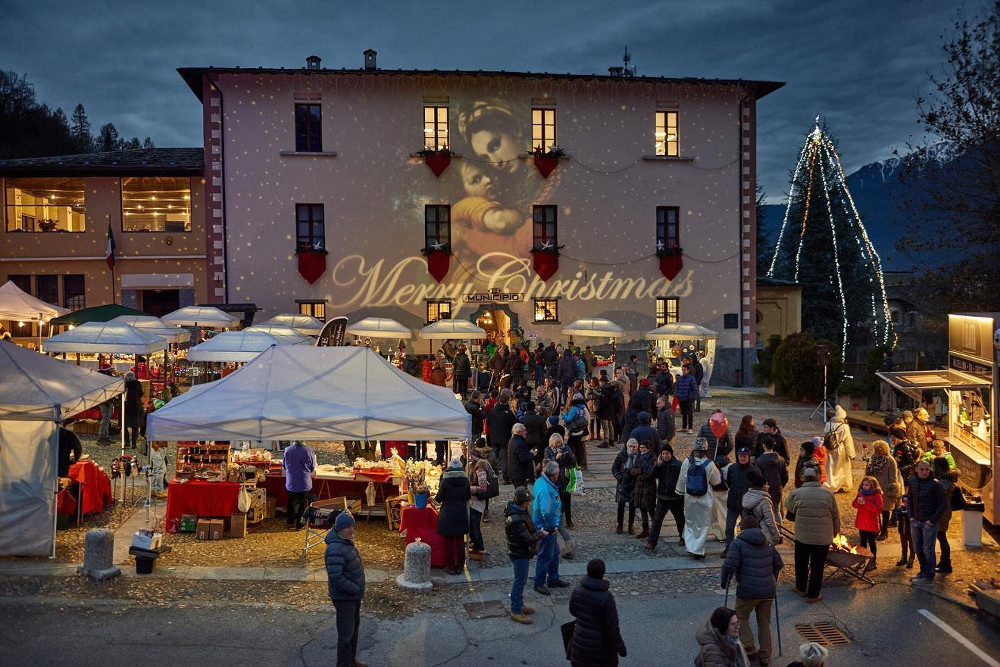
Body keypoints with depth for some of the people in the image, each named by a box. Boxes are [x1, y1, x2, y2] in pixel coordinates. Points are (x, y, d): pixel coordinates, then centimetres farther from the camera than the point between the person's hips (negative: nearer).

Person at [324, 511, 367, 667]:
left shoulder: (347, 541, 3)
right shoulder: (336, 549, -29)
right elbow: (335, 578, -31)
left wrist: (358, 589, 13)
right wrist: (355, 589, -22)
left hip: (353, 595, 10)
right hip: (344, 598, -10)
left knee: (354, 627, 23)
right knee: (346, 634, -1)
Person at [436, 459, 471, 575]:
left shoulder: (445, 480, -12)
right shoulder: (465, 480, -4)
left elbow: (439, 498, -7)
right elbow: (468, 496, 7)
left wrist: (436, 497, 14)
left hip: (448, 514, -3)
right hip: (461, 513, 3)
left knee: (449, 540, 7)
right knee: (460, 540, 12)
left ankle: (450, 567, 11)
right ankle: (460, 566, 19)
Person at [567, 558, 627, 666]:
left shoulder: (578, 589, -13)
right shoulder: (607, 597, -28)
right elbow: (612, 625, -22)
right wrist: (620, 646, -9)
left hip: (580, 639, 4)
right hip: (600, 642, -4)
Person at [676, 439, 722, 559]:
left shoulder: (687, 462, -9)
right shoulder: (709, 464, -15)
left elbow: (681, 480, 1)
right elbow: (716, 481, -2)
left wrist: (680, 492, 16)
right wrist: (717, 471, 16)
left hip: (689, 498, 2)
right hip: (705, 499, -2)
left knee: (689, 523, 19)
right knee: (702, 525, 10)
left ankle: (690, 547, 16)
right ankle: (698, 550, 11)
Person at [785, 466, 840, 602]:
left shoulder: (797, 493, -9)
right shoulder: (827, 494, -6)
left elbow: (789, 512, 5)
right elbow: (836, 516, 2)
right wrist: (835, 531, 18)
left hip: (802, 536, 0)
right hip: (823, 538, 0)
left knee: (801, 562, 19)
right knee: (817, 565, 10)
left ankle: (801, 588, 34)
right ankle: (813, 594, 17)